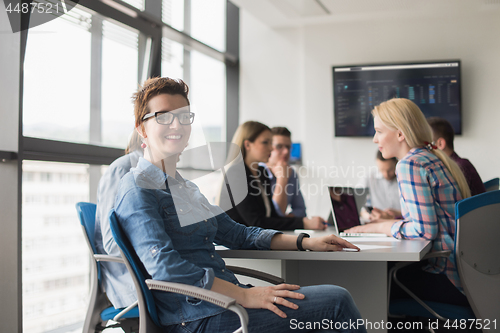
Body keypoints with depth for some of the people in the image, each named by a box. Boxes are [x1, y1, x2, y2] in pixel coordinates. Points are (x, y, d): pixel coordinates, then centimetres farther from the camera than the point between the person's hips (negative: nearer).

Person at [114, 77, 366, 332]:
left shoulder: (186, 187, 20)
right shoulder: (137, 191, -9)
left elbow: (238, 234, 24)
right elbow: (163, 266, -22)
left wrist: (306, 242, 13)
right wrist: (244, 296, -23)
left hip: (226, 297, 9)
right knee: (337, 300, -11)